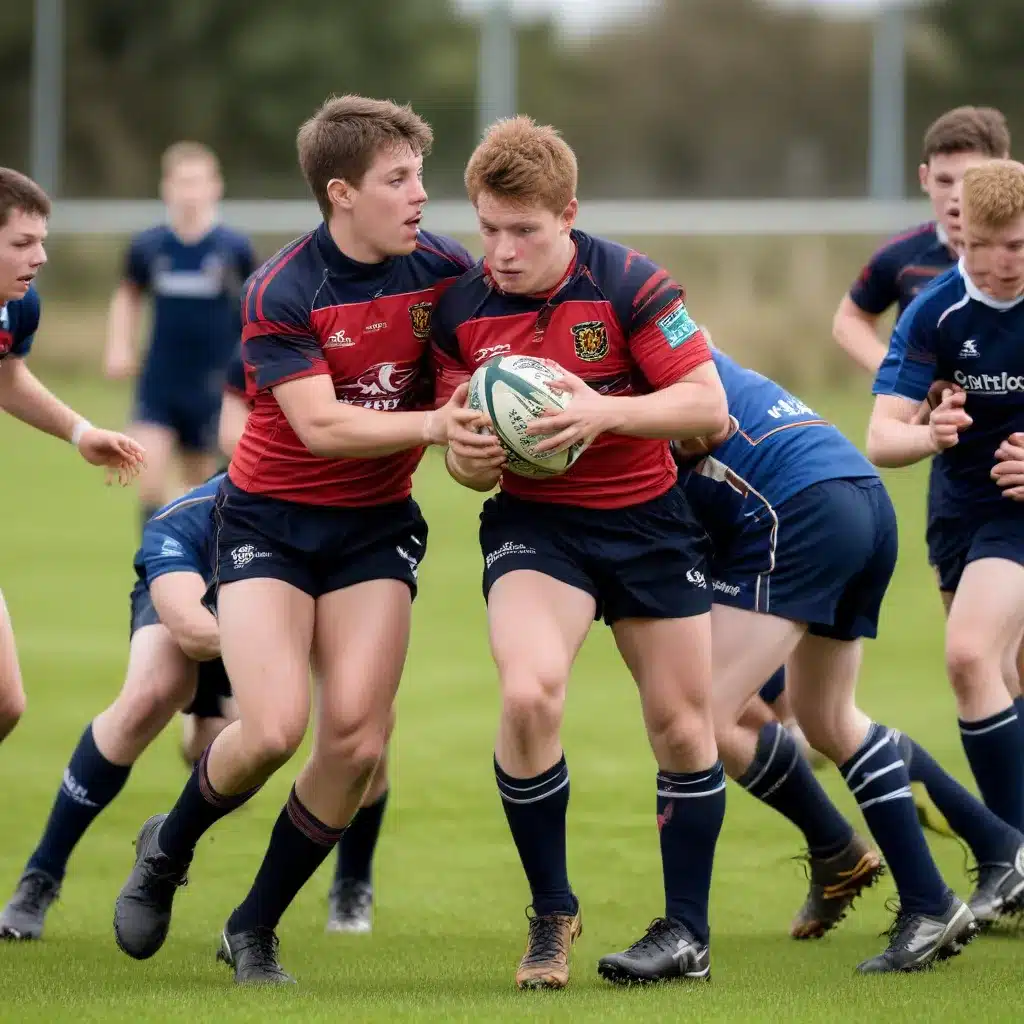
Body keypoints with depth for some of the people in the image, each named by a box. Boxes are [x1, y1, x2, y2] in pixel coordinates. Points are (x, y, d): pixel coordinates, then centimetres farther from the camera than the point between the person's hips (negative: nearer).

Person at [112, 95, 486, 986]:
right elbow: (320, 425, -25)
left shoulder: (445, 270, -7)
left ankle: (256, 927, 9)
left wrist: (493, 428, -14)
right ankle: (167, 851, 16)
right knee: (274, 729, -18)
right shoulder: (279, 294, -18)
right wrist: (434, 425, -33)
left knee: (356, 737, -11)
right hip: (271, 519, -3)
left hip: (374, 526, 3)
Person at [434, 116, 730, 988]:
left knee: (681, 726, 5)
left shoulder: (631, 286, -15)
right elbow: (465, 446, 5)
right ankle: (551, 915, -7)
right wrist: (468, 459, -20)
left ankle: (688, 932, 22)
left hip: (647, 517, 0)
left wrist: (605, 412, -30)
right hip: (533, 523, 0)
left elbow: (708, 406, -16)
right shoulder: (462, 312, -5)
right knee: (528, 693, -25)